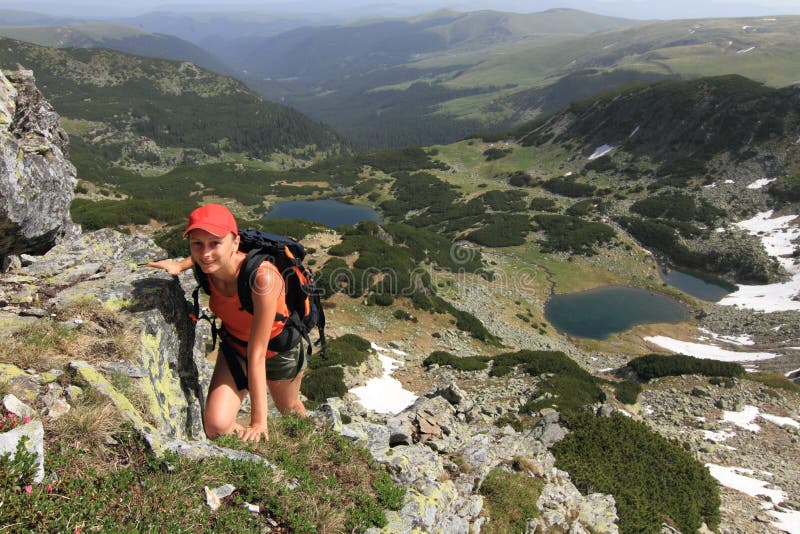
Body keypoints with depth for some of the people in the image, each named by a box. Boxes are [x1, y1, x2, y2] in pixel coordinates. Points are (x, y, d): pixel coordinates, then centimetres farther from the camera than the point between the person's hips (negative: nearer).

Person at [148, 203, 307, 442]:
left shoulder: (262, 276, -40)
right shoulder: (210, 264, -25)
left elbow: (257, 354, -34)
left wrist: (259, 421, -27)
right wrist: (180, 265, -13)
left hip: (280, 348, -3)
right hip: (234, 346, 3)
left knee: (290, 410, 25)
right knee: (215, 426, -16)